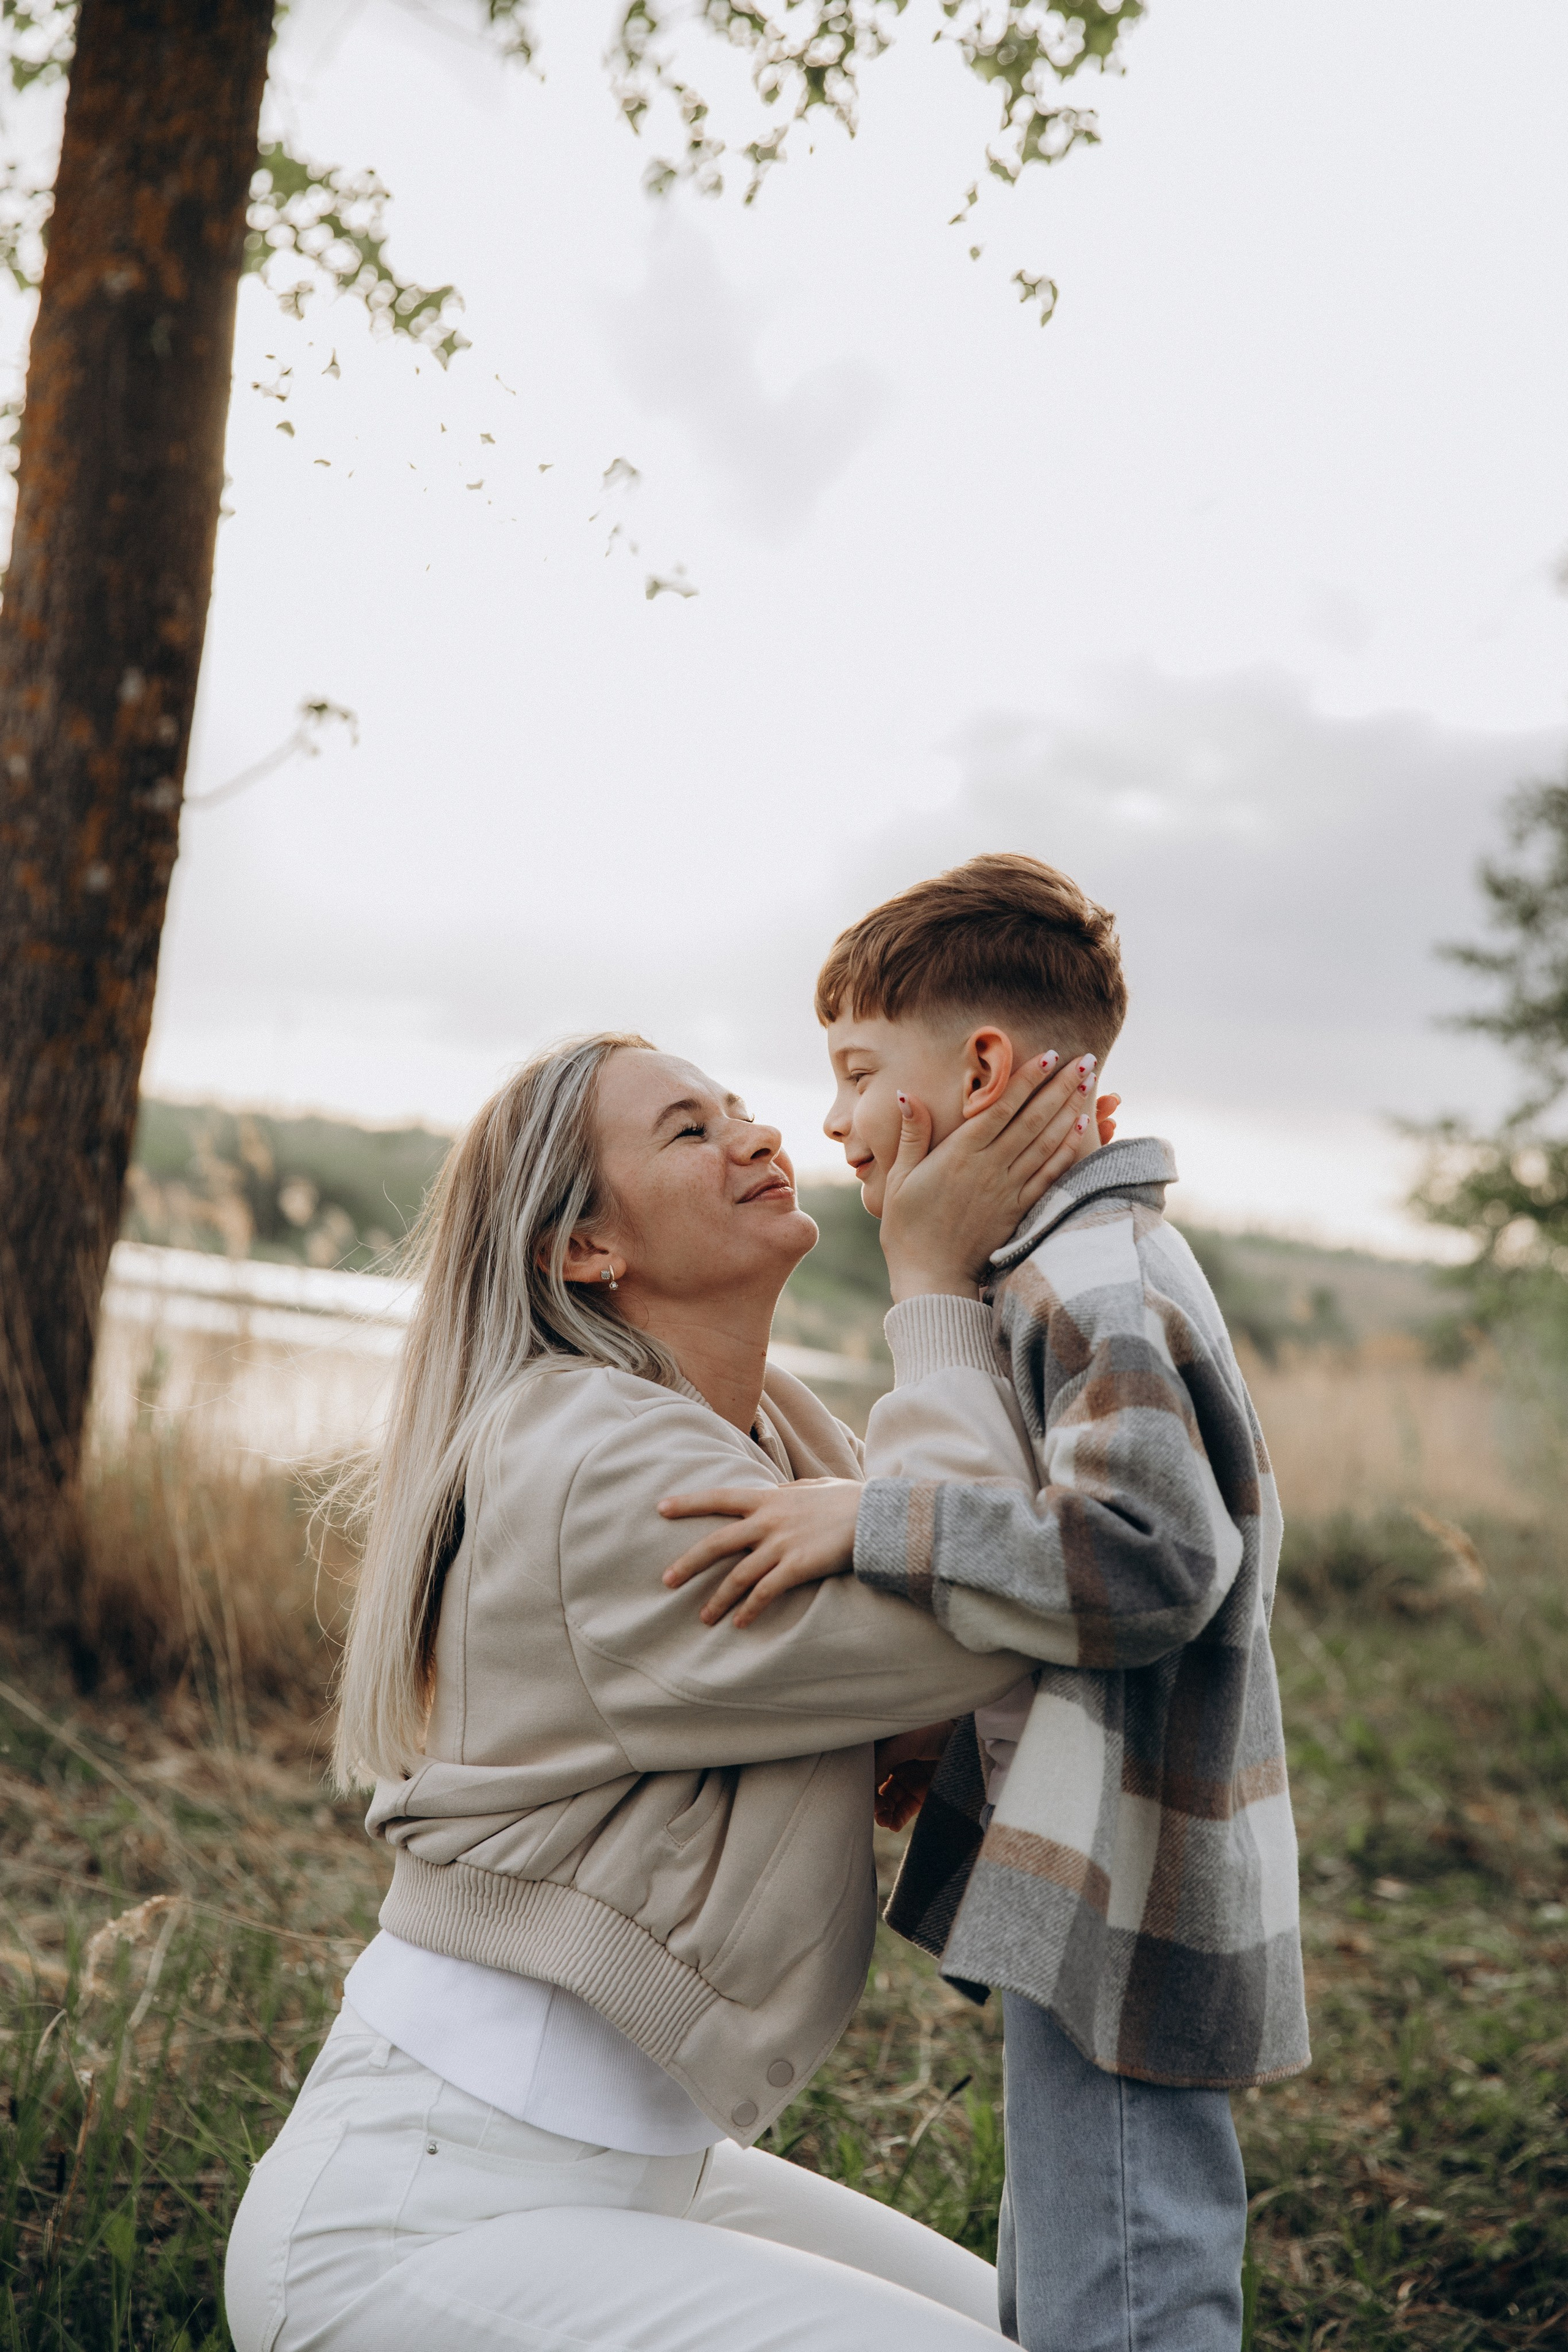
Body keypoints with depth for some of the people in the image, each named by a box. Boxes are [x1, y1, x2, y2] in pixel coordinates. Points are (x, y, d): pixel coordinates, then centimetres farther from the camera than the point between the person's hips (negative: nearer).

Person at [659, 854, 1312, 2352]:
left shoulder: (1098, 1283, -18)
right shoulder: (1070, 1270, 14)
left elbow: (1147, 1560, -28)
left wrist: (868, 1525, -25)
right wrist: (942, 1735, 11)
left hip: (1120, 1916, -11)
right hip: (1088, 1894, 11)